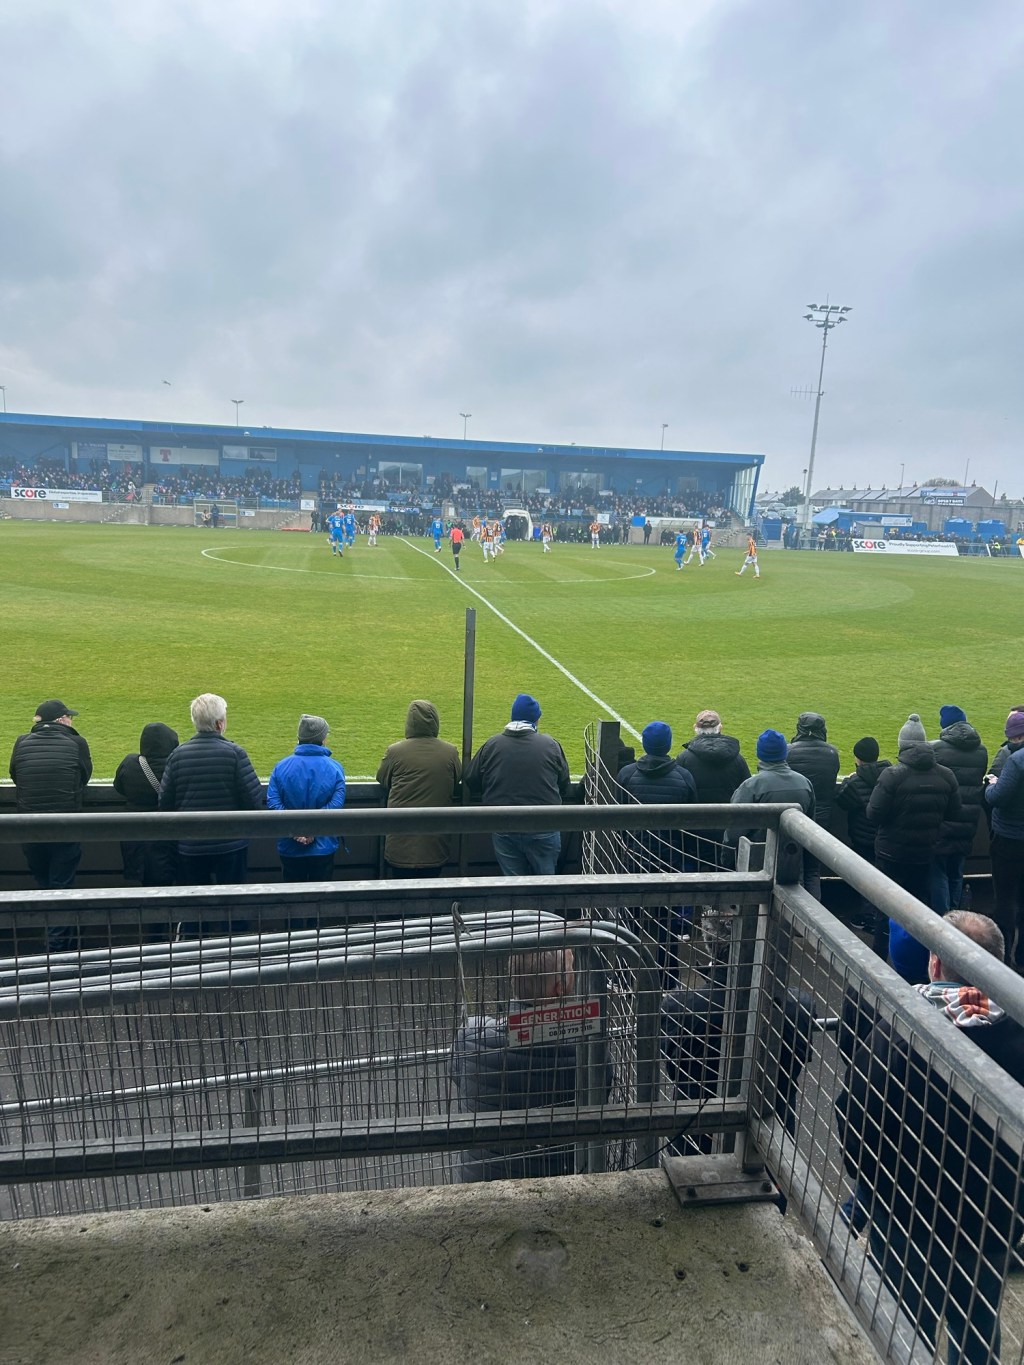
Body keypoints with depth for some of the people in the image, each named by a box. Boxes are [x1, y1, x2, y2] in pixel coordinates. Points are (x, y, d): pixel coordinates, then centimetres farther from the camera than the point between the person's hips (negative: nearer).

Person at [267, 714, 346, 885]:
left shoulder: (281, 766, -3)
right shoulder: (335, 768, -7)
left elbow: (273, 803, -14)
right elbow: (336, 805, -21)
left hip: (290, 847, 1)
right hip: (323, 847, -1)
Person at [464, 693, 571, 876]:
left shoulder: (491, 745, -3)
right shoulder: (551, 745, -4)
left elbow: (471, 782, 4)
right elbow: (564, 787, 4)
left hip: (503, 830, 1)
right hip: (544, 831, -1)